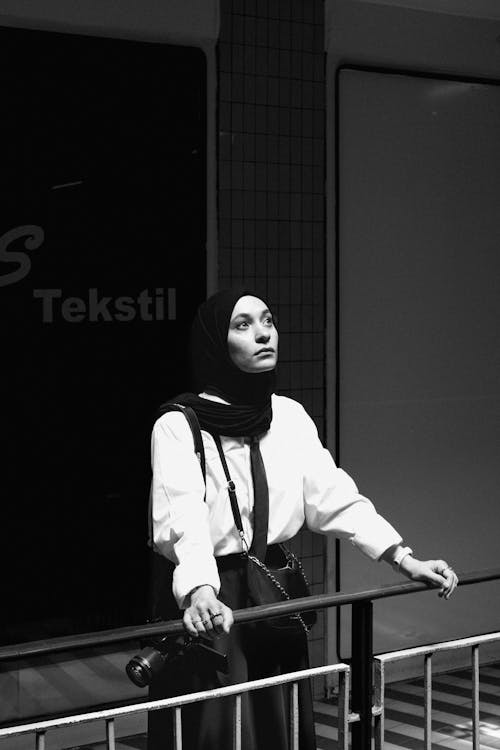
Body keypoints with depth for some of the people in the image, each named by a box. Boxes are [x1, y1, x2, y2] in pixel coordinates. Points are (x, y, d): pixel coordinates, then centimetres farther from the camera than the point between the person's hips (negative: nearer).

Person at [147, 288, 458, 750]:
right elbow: (183, 518, -26)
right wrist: (199, 590, -45)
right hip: (211, 607, -5)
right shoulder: (178, 426, -13)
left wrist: (405, 559, -10)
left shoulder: (290, 416, 6)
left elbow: (335, 497, 2)